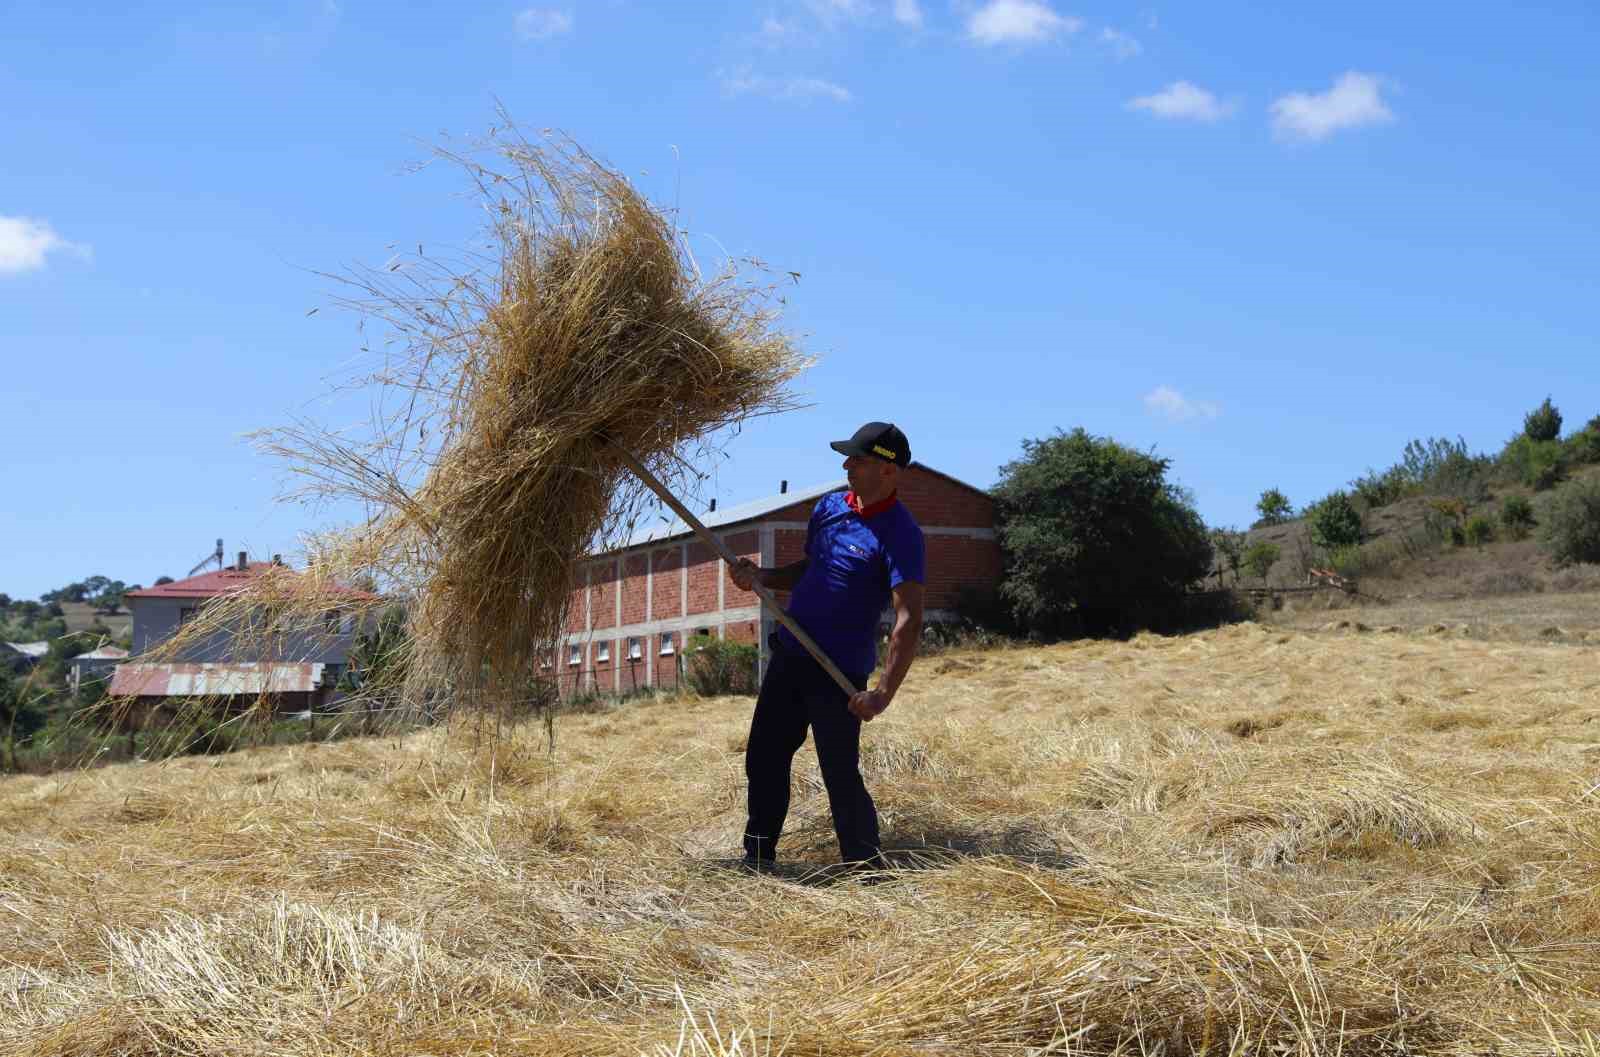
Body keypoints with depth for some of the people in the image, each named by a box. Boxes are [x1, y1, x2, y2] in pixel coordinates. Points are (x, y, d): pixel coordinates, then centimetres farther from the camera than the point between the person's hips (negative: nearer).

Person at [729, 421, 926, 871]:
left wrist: (884, 693, -31)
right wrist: (761, 576, 1)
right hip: (789, 654, 8)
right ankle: (758, 859, 26)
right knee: (763, 758, 13)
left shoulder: (899, 534, -17)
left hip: (839, 672, -8)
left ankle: (867, 871, 12)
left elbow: (909, 620, -24)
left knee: (841, 775, -3)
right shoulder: (829, 507, 6)